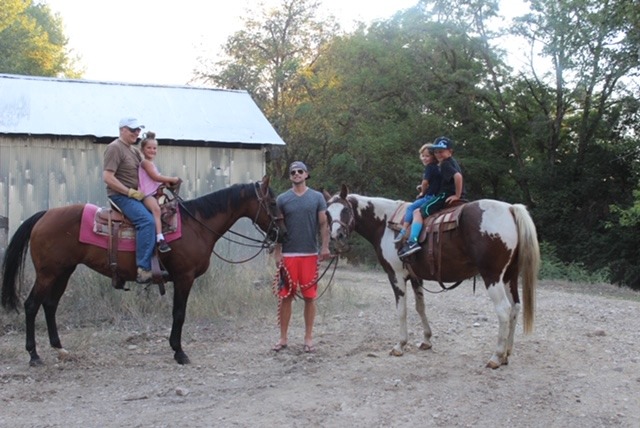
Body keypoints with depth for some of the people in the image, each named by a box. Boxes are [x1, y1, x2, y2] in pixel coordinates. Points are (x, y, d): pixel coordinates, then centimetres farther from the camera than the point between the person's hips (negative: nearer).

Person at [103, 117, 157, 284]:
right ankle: (143, 270, -31)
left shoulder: (134, 150, 19)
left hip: (135, 194, 10)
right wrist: (131, 192, -19)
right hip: (121, 195, -10)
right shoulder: (115, 148, -10)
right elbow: (107, 177, -19)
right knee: (147, 220, -28)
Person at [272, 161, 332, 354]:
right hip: (288, 255, 0)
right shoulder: (282, 199, 4)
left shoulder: (317, 197, 5)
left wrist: (325, 247, -9)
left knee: (309, 297, 4)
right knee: (285, 296, 3)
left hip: (310, 254, 0)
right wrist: (277, 254, -3)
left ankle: (309, 338, 14)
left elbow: (323, 224, 3)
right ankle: (283, 337, 13)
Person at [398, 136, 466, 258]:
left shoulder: (445, 164, -13)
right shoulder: (452, 162, 18)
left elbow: (458, 176, -30)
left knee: (418, 212, -9)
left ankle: (413, 241, -25)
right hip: (448, 196, 10)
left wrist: (457, 195, -23)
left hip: (447, 196, -10)